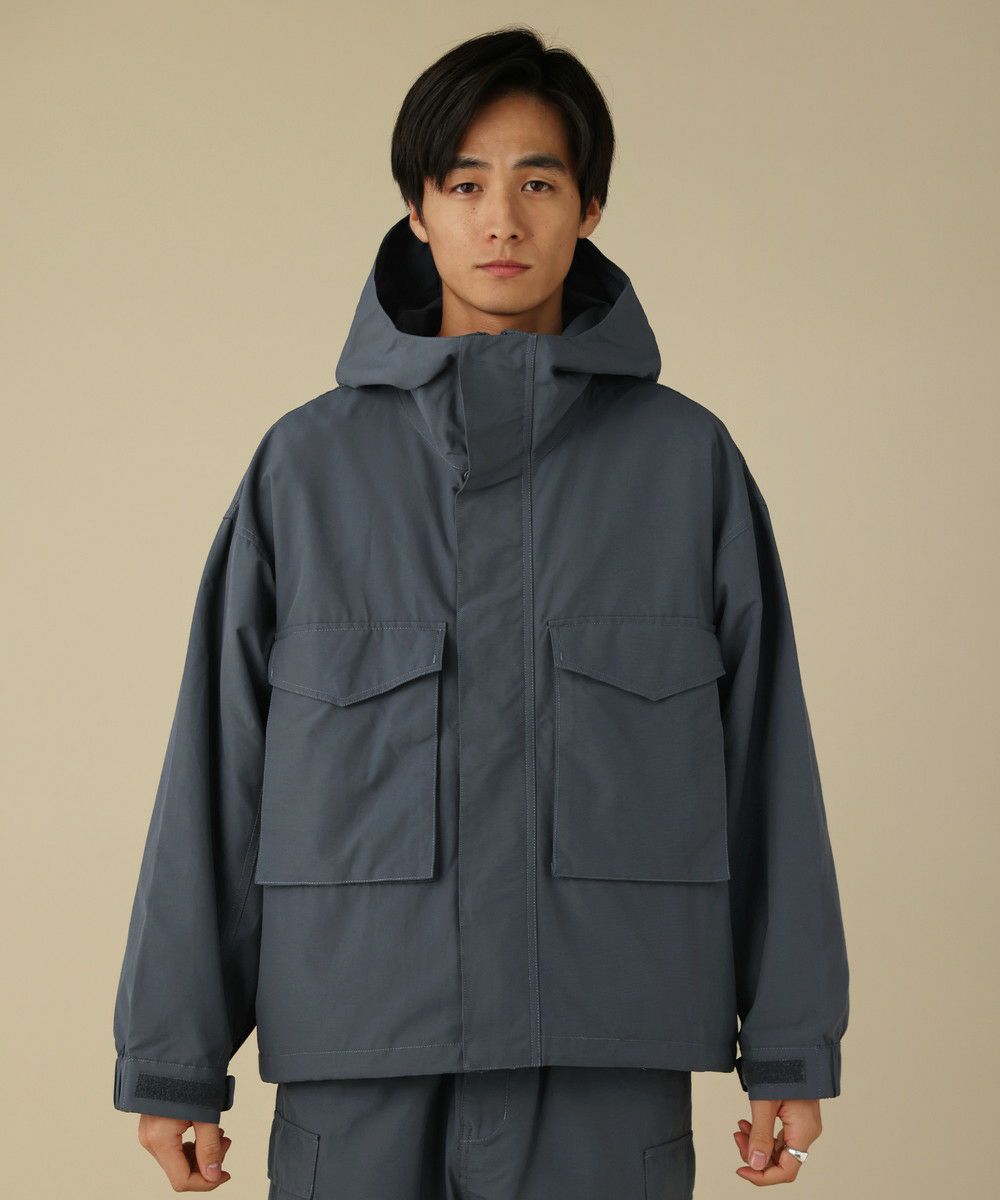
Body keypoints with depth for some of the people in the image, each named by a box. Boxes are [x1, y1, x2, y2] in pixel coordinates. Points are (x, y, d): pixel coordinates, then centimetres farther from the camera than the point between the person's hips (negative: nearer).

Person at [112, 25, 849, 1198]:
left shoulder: (687, 459, 5)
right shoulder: (309, 463, 5)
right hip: (359, 1057, 0)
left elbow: (764, 755, 6)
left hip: (607, 1060, 0)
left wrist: (791, 1049, 5)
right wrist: (172, 1055, 2)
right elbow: (219, 764, 5)